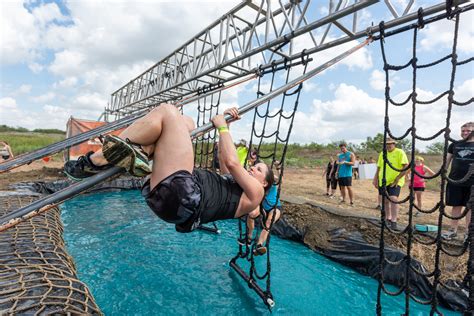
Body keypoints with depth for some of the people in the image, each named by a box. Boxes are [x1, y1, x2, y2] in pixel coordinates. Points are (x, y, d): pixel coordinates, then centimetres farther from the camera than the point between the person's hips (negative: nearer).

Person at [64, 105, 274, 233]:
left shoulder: (255, 192, 13)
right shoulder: (230, 183, 34)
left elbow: (231, 162, -1)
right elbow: (224, 157, 39)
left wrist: (223, 127, 10)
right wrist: (224, 122, 34)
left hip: (180, 194, -9)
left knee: (166, 112, -11)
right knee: (186, 122, 11)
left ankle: (95, 161, -14)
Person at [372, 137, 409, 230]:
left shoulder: (400, 152, -5)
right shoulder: (382, 154, 11)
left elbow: (406, 167, -11)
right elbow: (379, 168, 17)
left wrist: (397, 178, -17)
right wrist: (375, 180, 11)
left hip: (395, 181, -5)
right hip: (383, 181, 5)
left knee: (393, 199, -18)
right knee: (385, 200, 10)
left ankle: (394, 222, -10)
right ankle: (388, 219, 27)